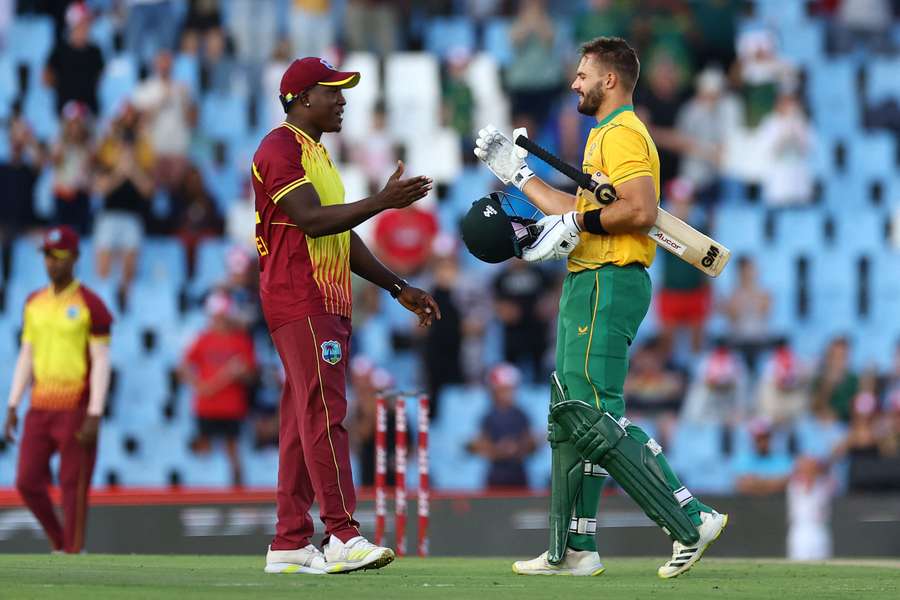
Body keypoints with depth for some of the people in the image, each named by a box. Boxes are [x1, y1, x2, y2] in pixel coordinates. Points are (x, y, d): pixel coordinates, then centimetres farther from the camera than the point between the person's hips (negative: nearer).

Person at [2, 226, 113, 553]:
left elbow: (101, 362, -8)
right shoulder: (34, 303, 12)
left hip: (76, 409, -6)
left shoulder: (89, 304, -5)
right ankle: (59, 543, 21)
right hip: (40, 408, 6)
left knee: (73, 487, -5)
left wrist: (94, 415, -14)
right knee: (28, 482, 2)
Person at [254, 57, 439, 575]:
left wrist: (398, 288, 20)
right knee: (324, 414, -16)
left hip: (329, 307, 10)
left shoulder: (317, 153, 24)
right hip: (299, 303, -10)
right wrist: (383, 201, -24)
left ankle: (290, 546, 8)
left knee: (304, 422, 8)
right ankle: (344, 537, -22)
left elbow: (342, 236, 25)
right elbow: (312, 221, -21)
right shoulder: (280, 149, -8)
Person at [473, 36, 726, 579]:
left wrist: (578, 221, -16)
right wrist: (517, 173, 31)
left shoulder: (622, 133, -11)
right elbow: (579, 213, 28)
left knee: (595, 417, -17)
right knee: (571, 417, 13)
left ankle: (691, 523, -19)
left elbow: (641, 210, -24)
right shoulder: (605, 136, 23)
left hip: (608, 286, -11)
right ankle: (574, 550, 16)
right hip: (590, 286, 11)